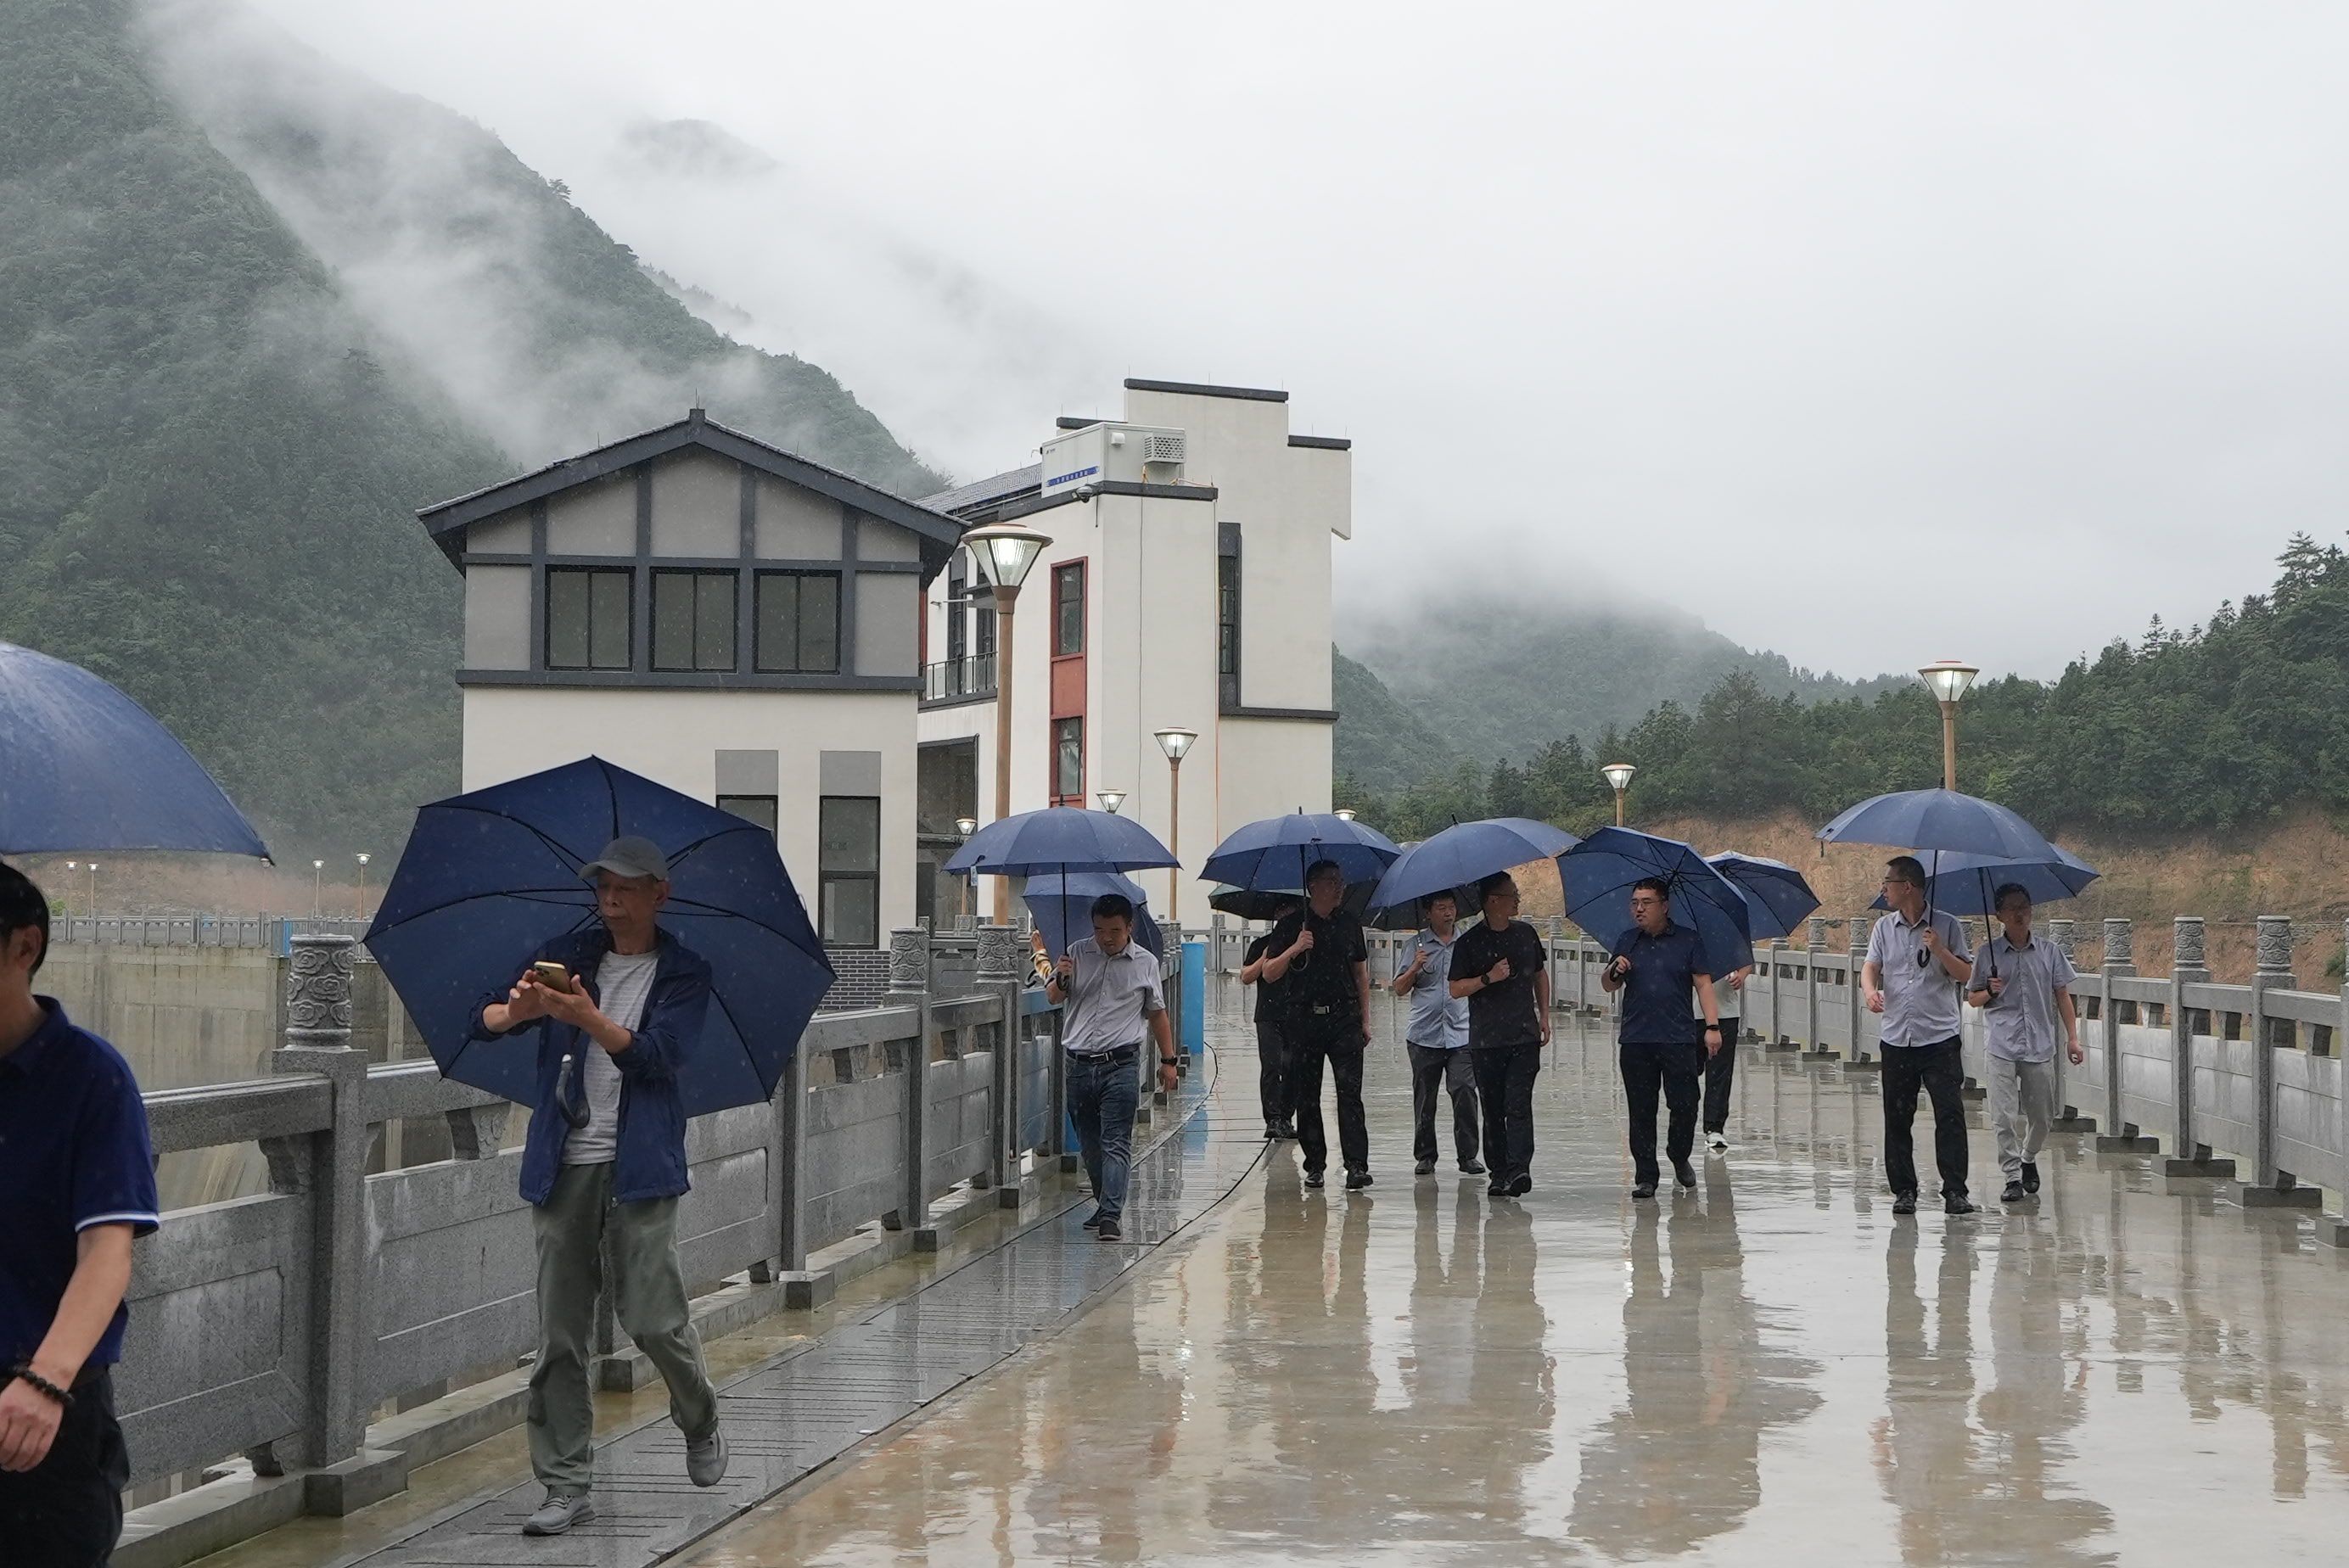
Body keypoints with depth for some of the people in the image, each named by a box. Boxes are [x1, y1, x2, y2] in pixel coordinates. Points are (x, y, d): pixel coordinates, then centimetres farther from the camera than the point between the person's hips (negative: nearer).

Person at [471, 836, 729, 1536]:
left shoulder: (684, 972, 3)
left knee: (652, 1317, -8)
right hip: (564, 1164, 3)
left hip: (638, 1166, -3)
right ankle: (567, 1485, 9)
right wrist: (517, 1010, -22)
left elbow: (656, 1054, -13)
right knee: (559, 1335, 2)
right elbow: (483, 1020, 2)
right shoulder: (569, 954, 11)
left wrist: (586, 1017, -27)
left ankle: (701, 1426, 22)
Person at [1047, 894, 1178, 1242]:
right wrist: (1061, 980, -14)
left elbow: (1157, 1014, 14)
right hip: (1079, 1065, 3)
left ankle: (1111, 1216, -16)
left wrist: (1168, 1060, 12)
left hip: (1120, 1065, -3)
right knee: (1089, 1144, 10)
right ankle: (1105, 1205, 25)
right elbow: (1053, 998, 9)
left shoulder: (1145, 963, 5)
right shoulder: (1077, 953, 7)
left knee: (1116, 1144, -11)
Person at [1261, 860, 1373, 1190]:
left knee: (1349, 1091, -9)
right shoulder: (1291, 926, 2)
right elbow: (1269, 974, 0)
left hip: (1344, 1018, 1)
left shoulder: (1350, 925, 11)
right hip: (1304, 1019, -1)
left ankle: (1356, 1165, -15)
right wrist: (1294, 950, -17)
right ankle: (1315, 1165, 13)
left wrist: (1365, 1020, 12)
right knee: (1306, 1096, 3)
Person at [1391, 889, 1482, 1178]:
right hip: (1424, 1035, 0)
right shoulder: (1418, 943, 7)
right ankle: (1425, 1156, 13)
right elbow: (1400, 989, 5)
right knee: (1424, 1098, 4)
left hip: (1461, 1034, 0)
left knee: (1465, 1092, -10)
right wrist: (1415, 968, -11)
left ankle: (1468, 1154, -4)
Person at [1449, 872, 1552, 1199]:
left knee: (1518, 1104, -11)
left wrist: (1544, 1015, 14)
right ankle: (1499, 1172, 10)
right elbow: (1455, 988, -1)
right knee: (1493, 1110, 4)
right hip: (1486, 1040, -1)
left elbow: (1540, 975, 22)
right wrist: (1488, 978, -15)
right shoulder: (1470, 942, -1)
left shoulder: (1526, 933, 9)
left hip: (1525, 1037, 1)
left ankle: (1519, 1169, -20)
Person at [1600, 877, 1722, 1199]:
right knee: (1641, 1111, 1)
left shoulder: (1689, 940, 5)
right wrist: (1614, 971, -6)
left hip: (1679, 1039, -2)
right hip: (1635, 1041, 2)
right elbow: (1607, 987, 17)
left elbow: (1703, 984, 3)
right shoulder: (1627, 942, 13)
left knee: (1684, 1105, -3)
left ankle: (1680, 1158, 23)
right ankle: (1645, 1176, 7)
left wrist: (1712, 1026, -6)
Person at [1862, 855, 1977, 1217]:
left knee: (1951, 1114, -8)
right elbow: (1870, 966, 1)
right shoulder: (1884, 928, 11)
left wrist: (1940, 950, -15)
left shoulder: (1946, 925, 2)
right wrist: (1870, 991, -20)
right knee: (1897, 1118, 4)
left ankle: (1955, 1190, -5)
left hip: (1940, 1037, -3)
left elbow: (1965, 974, 2)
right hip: (1896, 1038, 3)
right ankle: (1904, 1190, 12)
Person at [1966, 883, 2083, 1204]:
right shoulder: (1988, 954, 2)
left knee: (2042, 1116, 9)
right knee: (2005, 1115, -8)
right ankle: (2013, 1177, -1)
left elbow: (2062, 996, 10)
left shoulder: (2049, 952, 6)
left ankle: (2029, 1159, 35)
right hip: (2002, 1046, -2)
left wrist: (2072, 1038, 5)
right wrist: (1990, 993, -12)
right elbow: (1972, 997, 10)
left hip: (2040, 1045, 2)